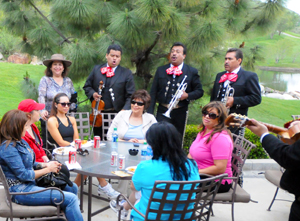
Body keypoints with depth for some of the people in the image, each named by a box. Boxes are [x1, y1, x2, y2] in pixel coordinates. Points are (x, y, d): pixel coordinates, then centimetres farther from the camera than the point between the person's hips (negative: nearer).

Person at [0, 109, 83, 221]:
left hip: (32, 183, 10)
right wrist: (48, 169, -9)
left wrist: (46, 164, -1)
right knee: (71, 199, -19)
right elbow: (23, 175, -19)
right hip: (21, 191, -10)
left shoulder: (20, 142, 11)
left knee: (72, 188, 11)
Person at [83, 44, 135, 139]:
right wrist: (92, 93, -6)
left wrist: (125, 110, -17)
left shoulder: (126, 73, 1)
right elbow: (87, 86, 16)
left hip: (117, 114, -2)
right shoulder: (96, 69, 9)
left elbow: (131, 95, -2)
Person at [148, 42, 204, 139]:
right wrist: (150, 112, 0)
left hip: (180, 113, 0)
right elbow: (153, 92, 7)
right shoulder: (161, 70, 8)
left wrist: (187, 95, -15)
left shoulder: (192, 72, 3)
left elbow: (199, 91, 5)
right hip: (163, 112, 1)